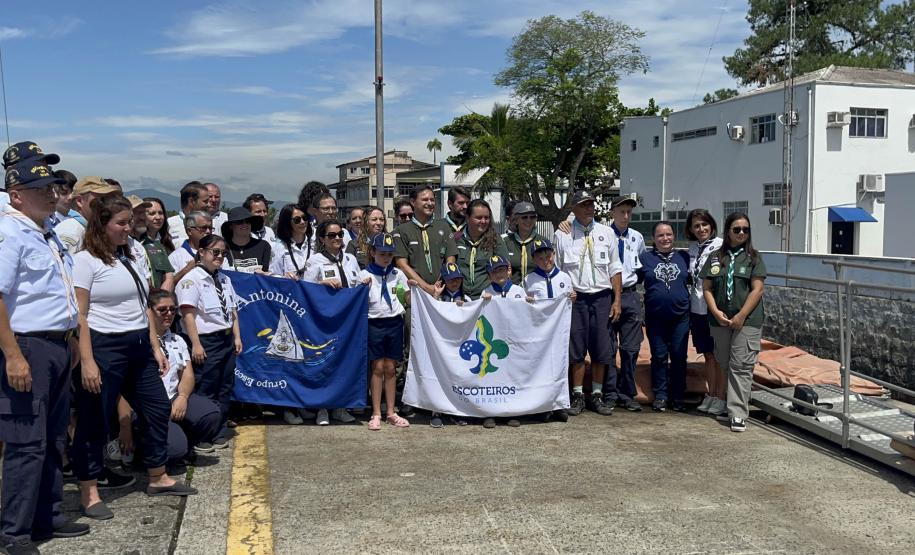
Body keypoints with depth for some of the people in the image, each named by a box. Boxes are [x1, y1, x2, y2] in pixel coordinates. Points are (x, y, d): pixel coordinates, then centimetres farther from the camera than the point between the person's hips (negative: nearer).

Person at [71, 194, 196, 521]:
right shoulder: (85, 260, -9)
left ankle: (158, 478, 27)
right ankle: (88, 491, 15)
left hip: (138, 348, 8)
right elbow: (79, 315, -14)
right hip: (104, 348, -8)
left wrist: (154, 345, 14)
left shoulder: (130, 258, 13)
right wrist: (87, 362, -19)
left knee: (157, 409, 13)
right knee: (95, 420, 2)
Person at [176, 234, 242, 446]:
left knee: (225, 387, 12)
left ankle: (221, 433, 21)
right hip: (206, 341, -8)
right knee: (206, 390, -3)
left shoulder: (225, 280, 15)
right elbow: (188, 314, -15)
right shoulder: (191, 279, -9)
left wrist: (236, 337, 12)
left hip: (226, 339, 8)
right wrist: (196, 344, -19)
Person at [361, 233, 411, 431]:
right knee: (378, 368, -2)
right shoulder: (365, 275, 2)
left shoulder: (397, 274, 9)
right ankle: (376, 414, 5)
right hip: (375, 323, -2)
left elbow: (409, 298, 11)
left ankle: (391, 413, 14)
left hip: (394, 322, 2)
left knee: (390, 368, 7)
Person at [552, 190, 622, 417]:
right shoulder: (561, 235, 2)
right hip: (575, 297, -2)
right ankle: (577, 396, 12)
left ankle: (597, 396, 17)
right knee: (576, 349, 2)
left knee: (601, 349, 6)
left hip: (602, 297, 2)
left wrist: (617, 300, 2)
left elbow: (615, 269, 9)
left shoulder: (606, 233, 9)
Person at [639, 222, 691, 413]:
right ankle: (660, 395, 15)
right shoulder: (645, 258, 4)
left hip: (680, 316, 1)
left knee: (679, 357, 4)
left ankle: (677, 396, 16)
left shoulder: (684, 257, 8)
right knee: (659, 357, 5)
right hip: (655, 318, -1)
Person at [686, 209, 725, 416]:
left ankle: (721, 398, 10)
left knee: (719, 355, 2)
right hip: (698, 309, 6)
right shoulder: (693, 248, 10)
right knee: (708, 354, 14)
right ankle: (711, 395, 23)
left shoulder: (721, 247, -10)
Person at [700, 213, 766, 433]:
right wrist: (716, 312, -8)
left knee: (741, 367, -8)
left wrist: (741, 316, -12)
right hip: (720, 321, 3)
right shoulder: (715, 258, 10)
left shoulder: (754, 258, 4)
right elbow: (707, 288, 7)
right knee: (724, 364, 10)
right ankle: (727, 403, 26)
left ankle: (738, 414, -7)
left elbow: (757, 289, -4)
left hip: (747, 321, -3)